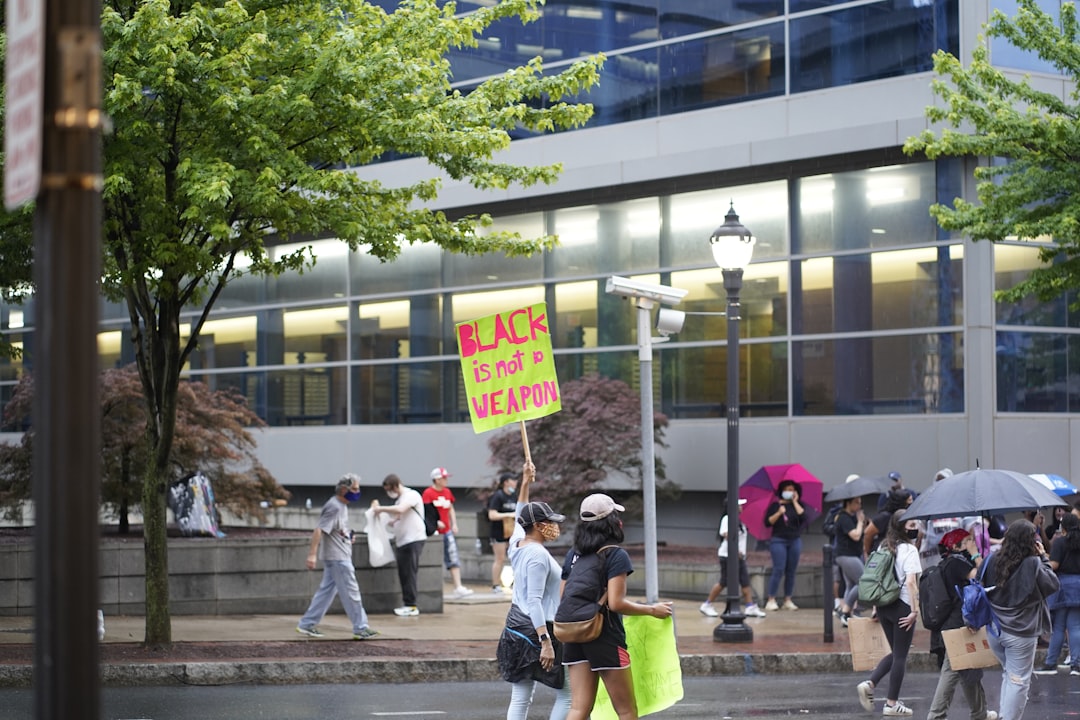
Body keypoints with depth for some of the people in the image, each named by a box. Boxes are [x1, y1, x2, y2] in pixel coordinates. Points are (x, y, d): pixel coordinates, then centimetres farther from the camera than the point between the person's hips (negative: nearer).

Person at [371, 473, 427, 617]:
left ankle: (411, 606, -8)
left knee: (409, 573, -9)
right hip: (401, 540, 9)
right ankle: (407, 604, 10)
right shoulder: (399, 499, 19)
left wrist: (381, 508, -15)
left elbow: (399, 510, -25)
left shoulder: (411, 495, -9)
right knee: (403, 574, 7)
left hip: (413, 539, -9)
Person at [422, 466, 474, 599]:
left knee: (453, 558, -3)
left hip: (447, 531, 6)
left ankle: (458, 587, -6)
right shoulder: (428, 493, -8)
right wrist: (436, 522, -23)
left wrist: (454, 524, 10)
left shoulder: (447, 492, 12)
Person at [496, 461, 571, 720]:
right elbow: (535, 602, -22)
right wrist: (546, 642, -25)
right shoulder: (538, 555, -17)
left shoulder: (517, 544, 8)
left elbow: (519, 517, 30)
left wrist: (525, 483, 32)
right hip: (537, 629, -9)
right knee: (567, 694, 0)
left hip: (516, 629, 9)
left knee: (520, 699, 8)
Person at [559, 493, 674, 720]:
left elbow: (563, 599, 12)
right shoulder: (616, 555, -10)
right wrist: (652, 610, -6)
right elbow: (616, 603, -17)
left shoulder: (573, 554, 10)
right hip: (604, 636, -6)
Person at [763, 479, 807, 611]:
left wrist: (795, 502, -5)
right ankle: (771, 600, -8)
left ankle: (788, 600, 7)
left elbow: (803, 517, -10)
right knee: (778, 570, -10)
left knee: (791, 572, 3)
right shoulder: (775, 505, 5)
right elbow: (768, 522, -2)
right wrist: (779, 513, -14)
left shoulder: (798, 505, 9)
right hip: (778, 540, -3)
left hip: (795, 541, 3)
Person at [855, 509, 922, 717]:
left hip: (884, 606, 7)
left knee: (895, 652, 18)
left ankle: (869, 684, 0)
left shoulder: (885, 547, 11)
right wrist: (915, 610, -19)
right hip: (902, 607, -7)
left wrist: (875, 606, 18)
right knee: (900, 655, 4)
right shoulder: (909, 550, -12)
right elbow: (910, 582, -22)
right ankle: (891, 704, 8)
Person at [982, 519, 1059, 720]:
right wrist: (1044, 558, 0)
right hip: (1021, 633, -5)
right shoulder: (1032, 564, -17)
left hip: (994, 631, 5)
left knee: (1008, 674, 23)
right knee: (1019, 680, 3)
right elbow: (1053, 585, -5)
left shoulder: (993, 560, -3)